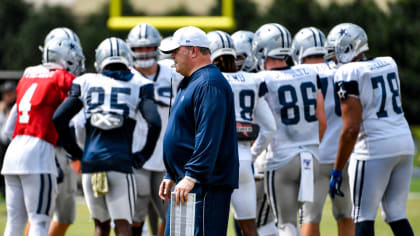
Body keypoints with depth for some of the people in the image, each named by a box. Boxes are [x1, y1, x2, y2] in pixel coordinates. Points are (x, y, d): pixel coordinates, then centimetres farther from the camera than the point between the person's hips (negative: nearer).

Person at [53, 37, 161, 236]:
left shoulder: (86, 83, 9)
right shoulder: (138, 85, 3)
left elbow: (59, 118, 3)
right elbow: (154, 122, -8)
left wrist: (75, 152, 13)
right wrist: (143, 155, 5)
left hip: (90, 162, 3)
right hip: (120, 162, -2)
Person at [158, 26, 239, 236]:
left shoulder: (208, 85, -15)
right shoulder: (190, 84, 21)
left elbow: (208, 138, -24)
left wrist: (192, 177, -27)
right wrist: (172, 176, 24)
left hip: (205, 185, -11)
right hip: (186, 182, 11)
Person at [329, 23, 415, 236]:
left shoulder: (349, 74, -10)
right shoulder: (389, 64, 11)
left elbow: (351, 129, -15)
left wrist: (337, 171, -11)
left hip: (374, 147, -7)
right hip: (405, 141, 7)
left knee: (364, 216, 0)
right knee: (396, 214, 12)